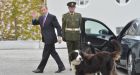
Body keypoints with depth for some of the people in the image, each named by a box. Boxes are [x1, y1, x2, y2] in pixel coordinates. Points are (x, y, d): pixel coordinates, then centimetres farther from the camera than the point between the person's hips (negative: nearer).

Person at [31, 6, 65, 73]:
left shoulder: (52, 17, -10)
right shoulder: (41, 18, 11)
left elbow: (58, 27, -10)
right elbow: (35, 23, 14)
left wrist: (59, 36, -16)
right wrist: (34, 18, -6)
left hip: (50, 39, -8)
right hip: (46, 39, 8)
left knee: (45, 54, -4)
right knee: (53, 53, 11)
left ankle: (40, 69, 3)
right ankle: (61, 67, 17)